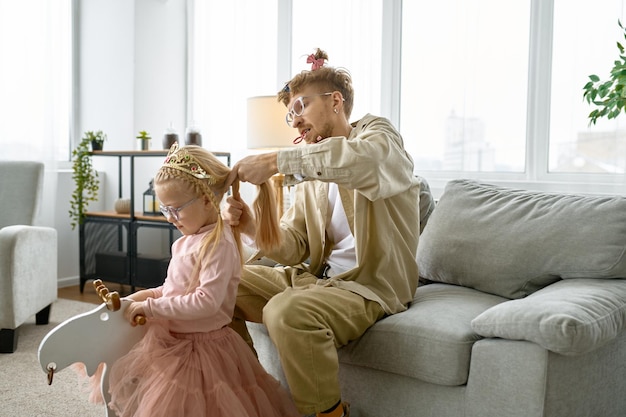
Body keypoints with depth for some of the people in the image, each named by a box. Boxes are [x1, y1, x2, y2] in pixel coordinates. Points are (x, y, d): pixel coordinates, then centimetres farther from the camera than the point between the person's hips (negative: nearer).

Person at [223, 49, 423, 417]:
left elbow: (361, 159, -33)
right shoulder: (310, 171, 15)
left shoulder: (378, 134, -4)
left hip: (371, 285, -7)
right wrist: (253, 228, -14)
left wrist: (276, 161, -34)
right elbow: (293, 247, 5)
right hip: (313, 276, 8)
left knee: (288, 311, -34)